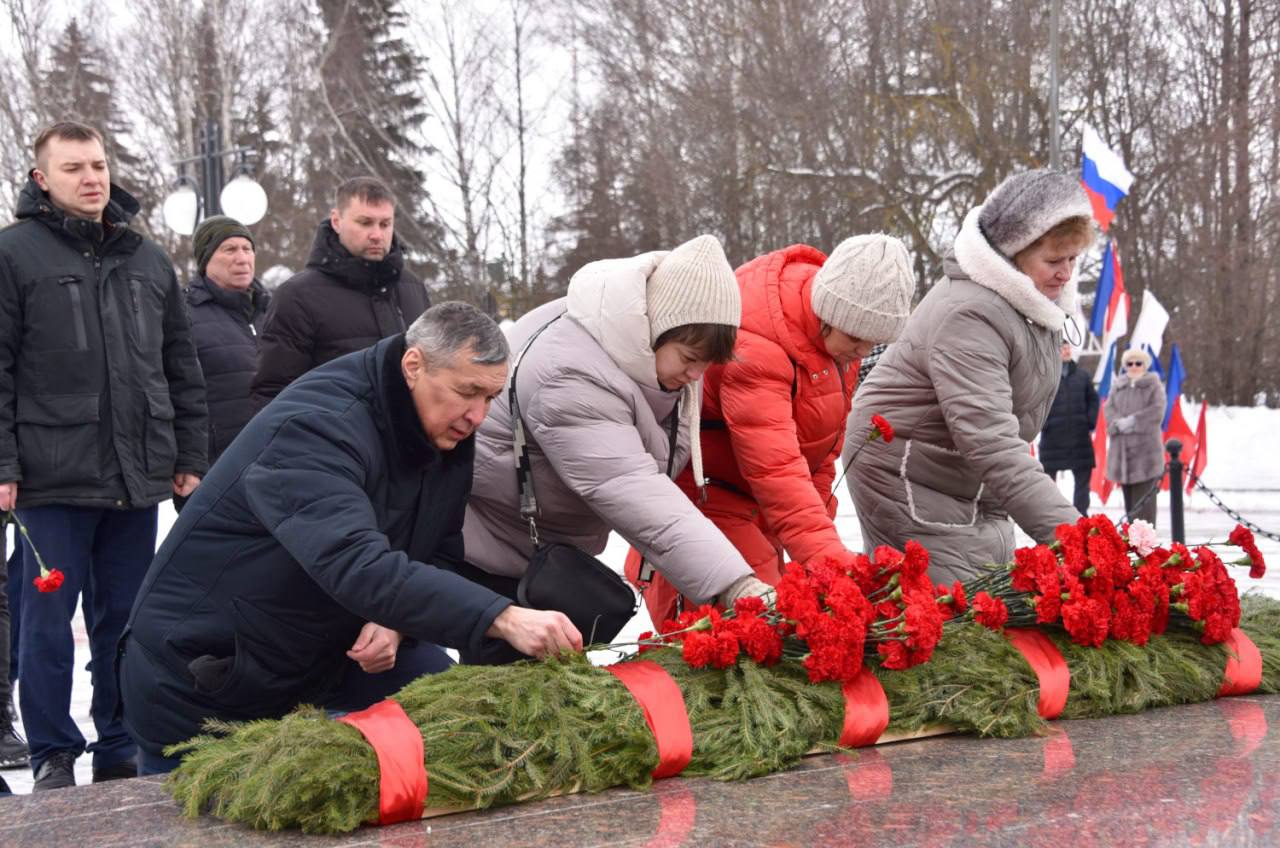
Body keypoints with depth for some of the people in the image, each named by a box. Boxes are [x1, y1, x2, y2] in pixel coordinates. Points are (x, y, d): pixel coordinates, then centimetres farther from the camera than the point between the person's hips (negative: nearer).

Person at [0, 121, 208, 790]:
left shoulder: (149, 262, 14)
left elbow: (183, 371, 18)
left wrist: (190, 459, 13)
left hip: (137, 479, 4)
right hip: (54, 479, -4)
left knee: (127, 621, 10)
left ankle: (121, 752, 20)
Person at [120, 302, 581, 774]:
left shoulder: (450, 431, -4)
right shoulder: (317, 428, -31)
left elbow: (440, 554, 3)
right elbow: (358, 566, -45)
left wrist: (397, 621, -20)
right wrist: (503, 619, -53)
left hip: (324, 651, 7)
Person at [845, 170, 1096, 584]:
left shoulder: (1039, 299, 2)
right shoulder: (967, 315, -28)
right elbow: (991, 445, -37)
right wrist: (1068, 531, -43)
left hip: (975, 492, 10)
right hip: (909, 480, -9)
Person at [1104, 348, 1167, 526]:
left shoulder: (1153, 385, 4)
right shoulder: (1118, 385, 16)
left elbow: (1157, 410, -8)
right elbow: (1108, 408, 6)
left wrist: (1133, 420, -14)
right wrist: (1118, 423, -13)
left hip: (1145, 446, -4)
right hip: (1122, 446, 4)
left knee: (1144, 494, -8)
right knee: (1128, 493, 7)